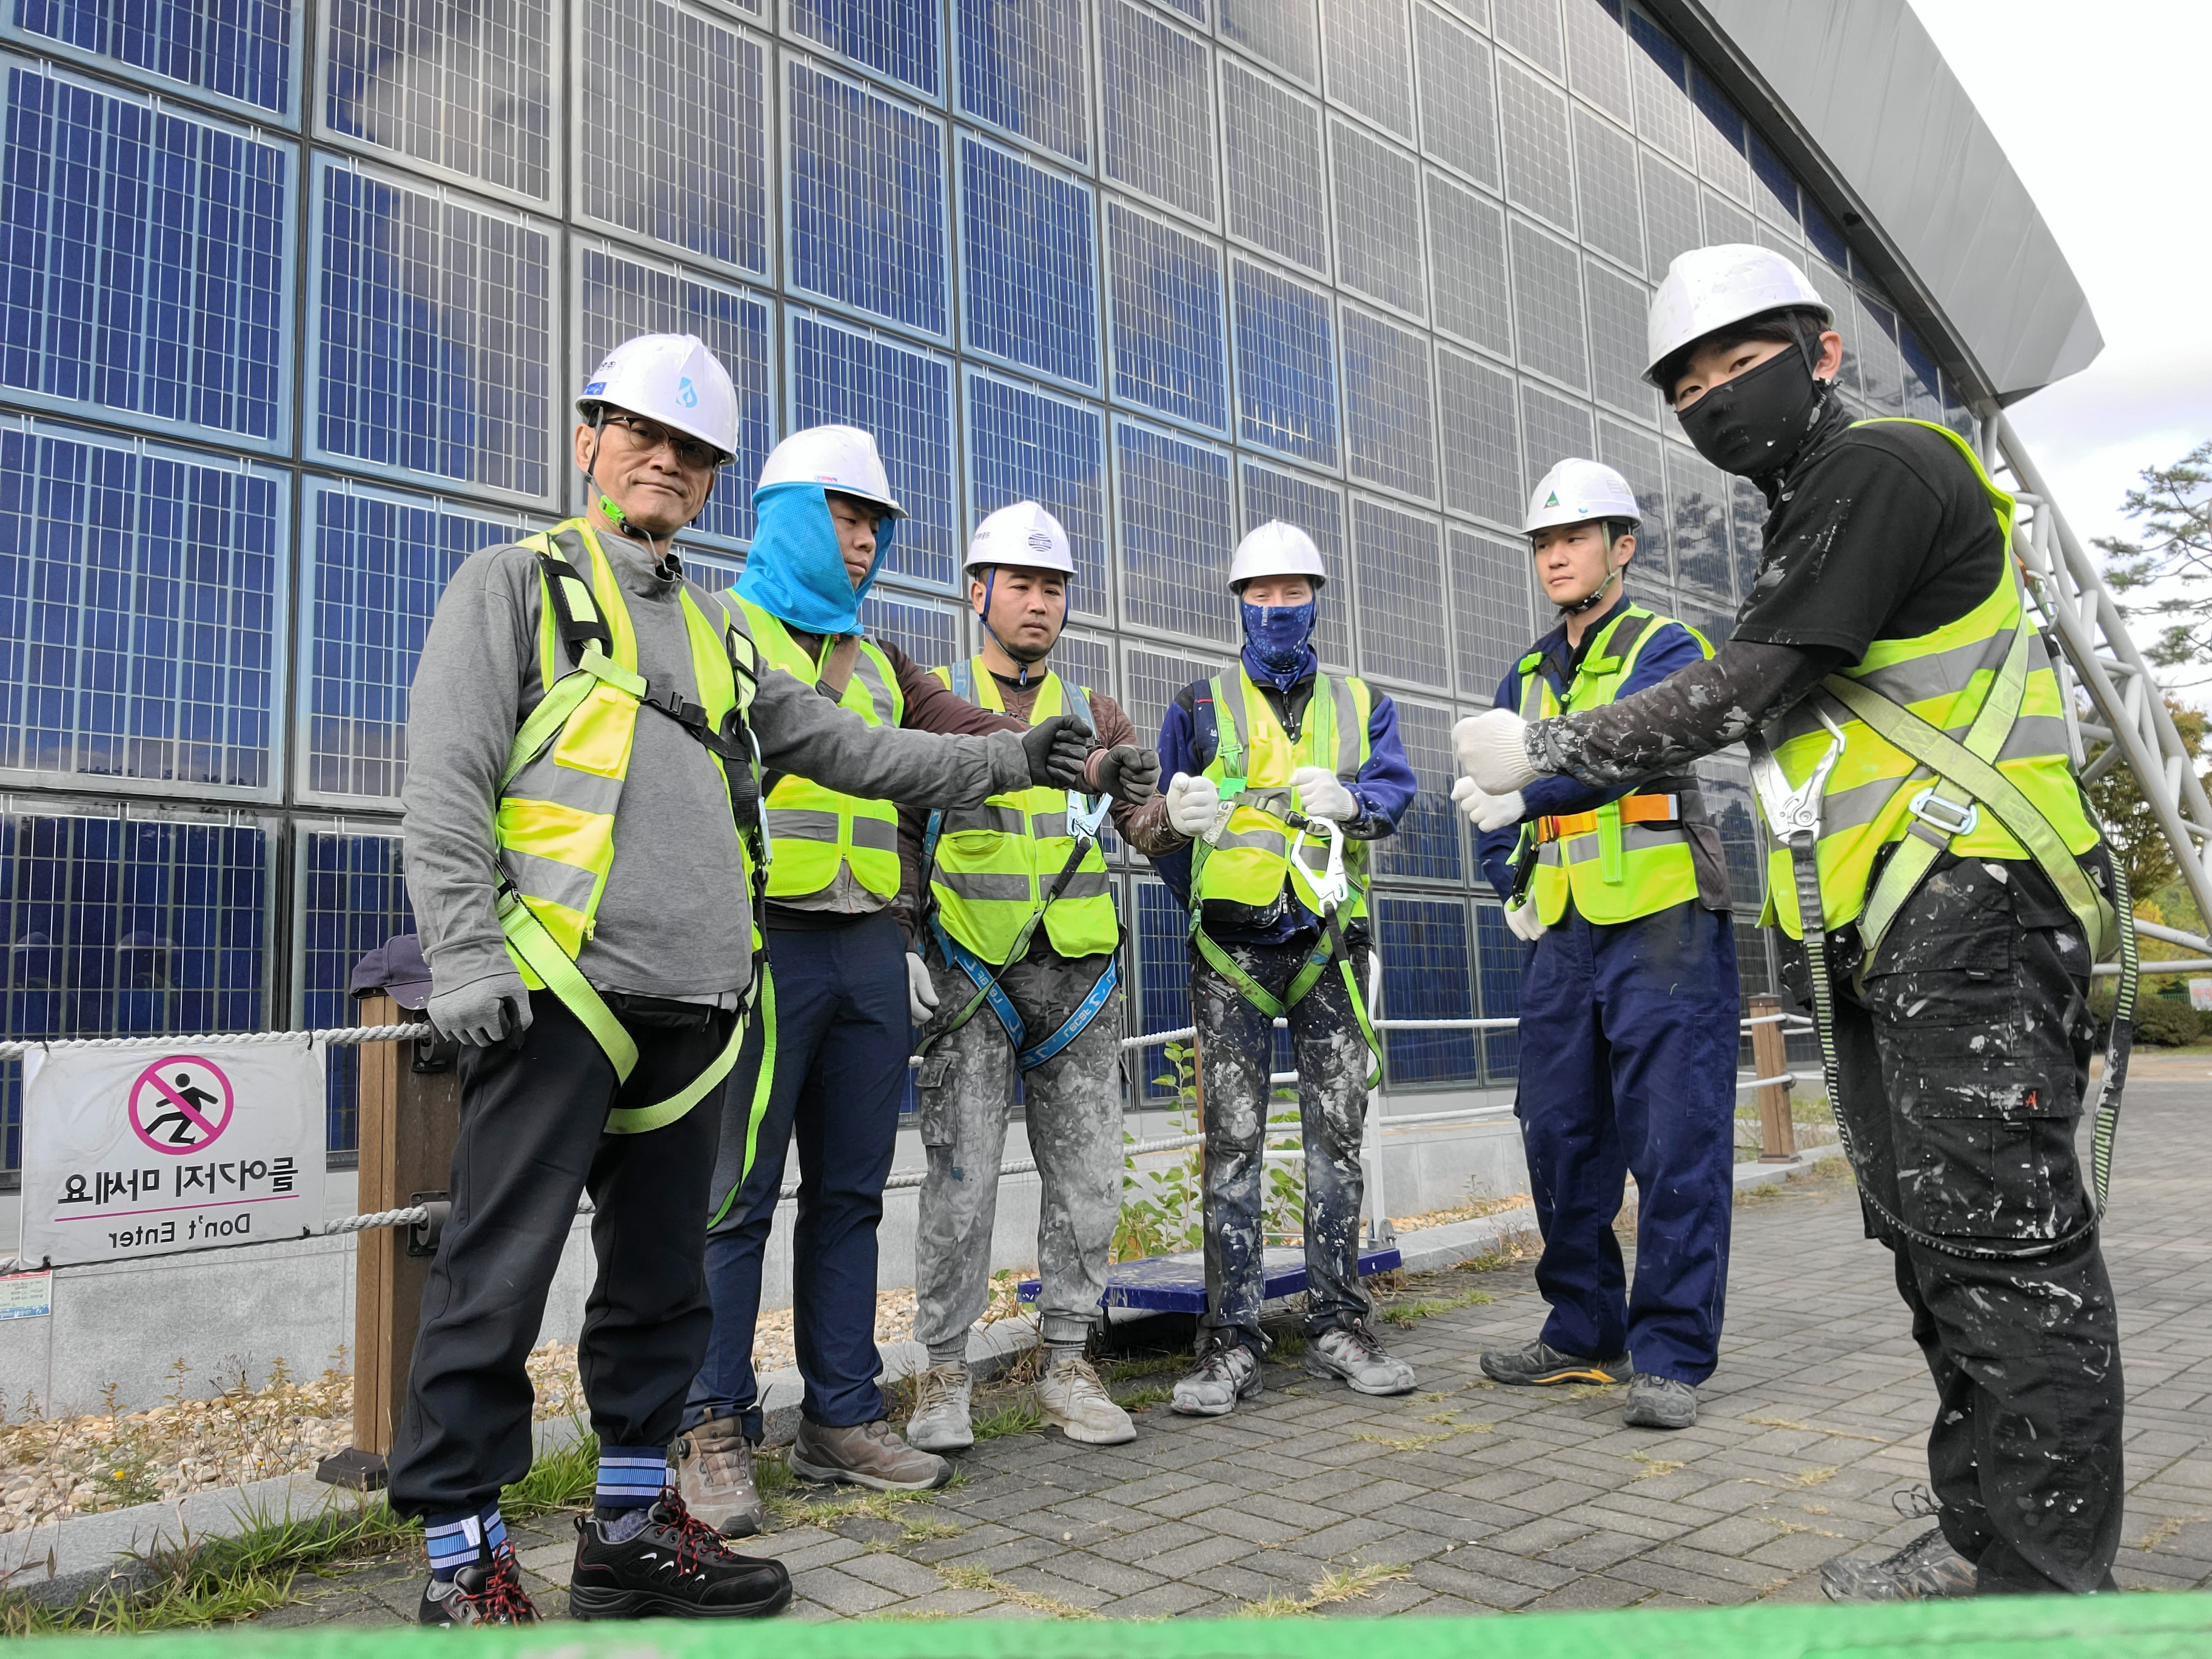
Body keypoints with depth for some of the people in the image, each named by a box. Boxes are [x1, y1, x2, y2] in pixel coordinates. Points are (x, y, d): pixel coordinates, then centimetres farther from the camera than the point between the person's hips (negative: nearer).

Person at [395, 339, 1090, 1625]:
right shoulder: (518, 582, 6)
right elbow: (445, 787, -4)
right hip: (559, 990, -6)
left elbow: (849, 748, 26)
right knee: (499, 1281, -2)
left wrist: (1005, 762, 21)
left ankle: (635, 1530, 24)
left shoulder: (718, 635, 24)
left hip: (692, 1005, 6)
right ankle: (464, 1564, 10)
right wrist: (467, 961, -14)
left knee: (663, 1280, 12)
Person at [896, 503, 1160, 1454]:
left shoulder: (1094, 714, 15)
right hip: (971, 978, -3)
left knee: (1086, 1179, 5)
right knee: (961, 1180, -4)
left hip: (1079, 979, 4)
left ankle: (1066, 1368, 18)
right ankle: (944, 1377, 9)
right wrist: (903, 946, -6)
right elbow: (899, 832, 4)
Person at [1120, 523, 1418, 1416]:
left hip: (1330, 945, 2)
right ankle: (1231, 1340, 3)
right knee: (1233, 1141, -3)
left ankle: (1339, 1325, 15)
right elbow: (1151, 821, 10)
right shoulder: (1200, 705, 14)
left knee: (1337, 1138, 5)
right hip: (1231, 948, -1)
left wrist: (1348, 800, -22)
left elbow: (1394, 788, 0)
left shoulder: (1361, 705, 17)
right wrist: (1174, 817, -12)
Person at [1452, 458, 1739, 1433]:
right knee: (1561, 1141, 10)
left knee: (1675, 1148, -5)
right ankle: (1583, 1334, 22)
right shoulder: (1527, 677, 18)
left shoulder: (1665, 649, -2)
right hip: (1563, 939, 7)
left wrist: (1526, 791, -37)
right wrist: (1510, 889, 11)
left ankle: (1670, 1356, 4)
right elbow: (1492, 791, 24)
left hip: (1663, 926, -7)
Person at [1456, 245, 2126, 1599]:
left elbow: (1738, 692, -15)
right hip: (1883, 938, 10)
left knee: (2004, 1238, -8)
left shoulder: (1879, 468, -8)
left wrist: (1541, 751, -7)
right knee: (1934, 1237, 11)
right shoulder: (1811, 517, 23)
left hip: (1969, 912, -10)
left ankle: (2049, 1579, 0)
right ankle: (1983, 1539, 19)